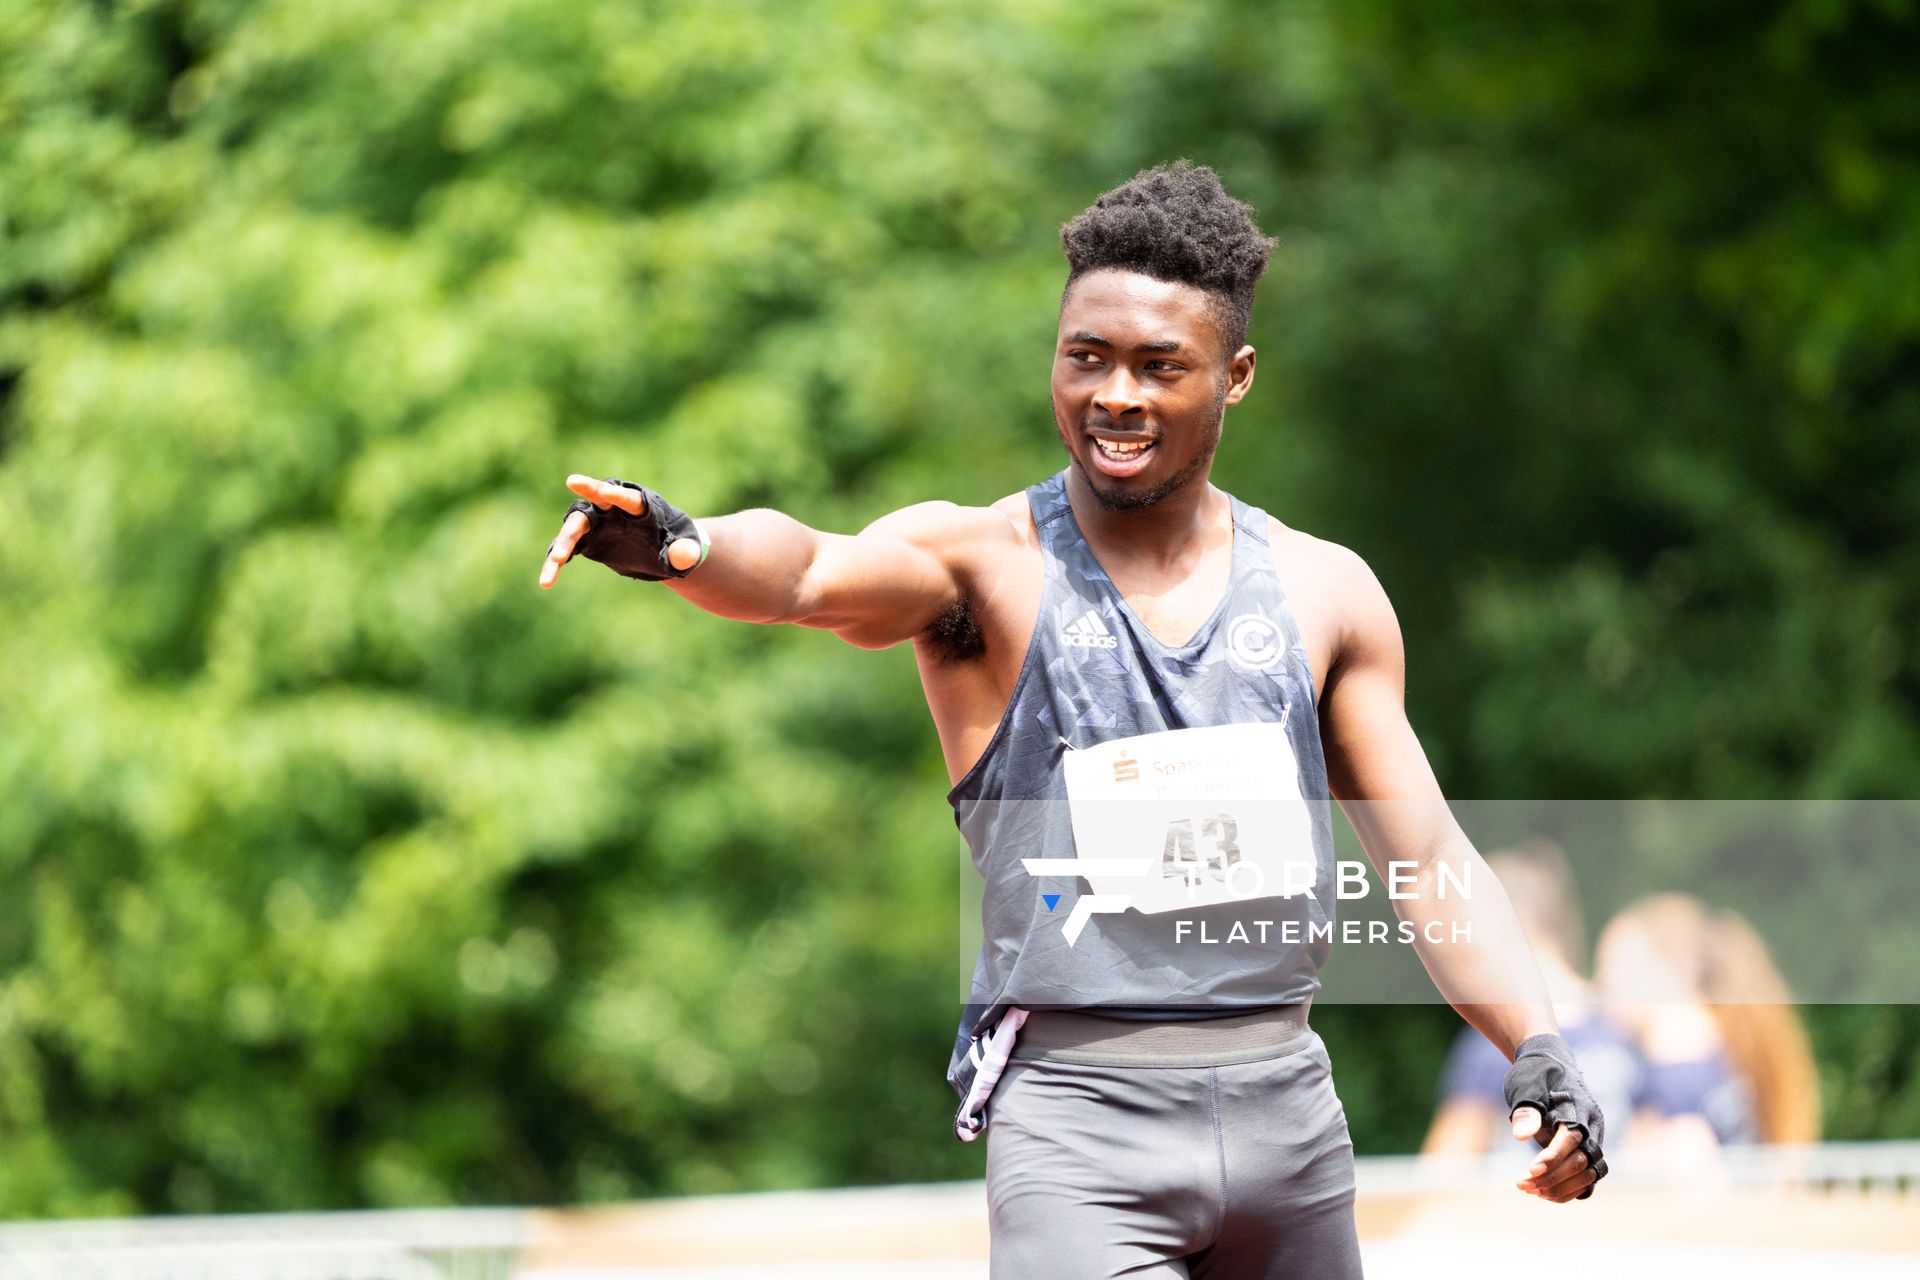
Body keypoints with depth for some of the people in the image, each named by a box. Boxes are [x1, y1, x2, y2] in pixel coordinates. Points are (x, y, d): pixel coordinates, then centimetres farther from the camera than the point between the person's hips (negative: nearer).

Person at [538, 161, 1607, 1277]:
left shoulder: (1326, 592, 10)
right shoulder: (983, 563, -2)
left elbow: (1432, 862, 12)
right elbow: (810, 574, -23)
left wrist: (1540, 1053, -1)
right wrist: (682, 545, -45)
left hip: (1285, 1103, 4)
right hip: (1075, 1115, -4)